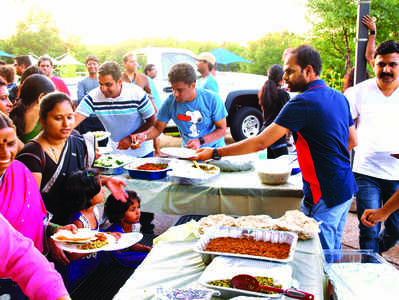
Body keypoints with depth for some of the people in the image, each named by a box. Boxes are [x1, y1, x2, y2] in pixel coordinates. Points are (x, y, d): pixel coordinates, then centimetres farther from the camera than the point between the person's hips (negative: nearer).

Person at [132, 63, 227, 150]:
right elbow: (158, 128, 2)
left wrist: (200, 141, -21)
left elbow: (222, 130, -6)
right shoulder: (170, 102, -6)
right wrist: (145, 135, -20)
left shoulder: (212, 99, -12)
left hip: (213, 149, -1)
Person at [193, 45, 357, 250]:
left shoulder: (303, 102, -20)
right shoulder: (339, 97, 8)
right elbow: (352, 140, 17)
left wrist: (215, 153, -16)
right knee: (334, 250, 22)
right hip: (346, 188, 9)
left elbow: (261, 142, -21)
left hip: (325, 196, -9)